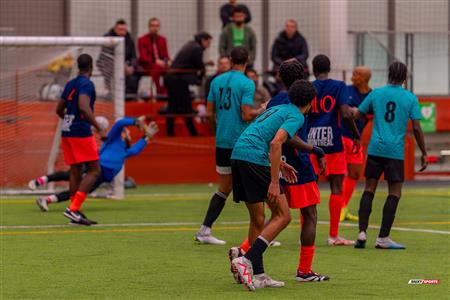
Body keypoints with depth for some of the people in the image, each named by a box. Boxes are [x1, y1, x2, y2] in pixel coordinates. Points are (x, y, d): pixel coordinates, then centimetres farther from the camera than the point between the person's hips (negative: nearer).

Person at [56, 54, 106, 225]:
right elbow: (84, 108, -25)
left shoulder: (70, 84, 14)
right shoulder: (86, 84, -10)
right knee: (94, 171, -5)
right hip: (81, 132, -8)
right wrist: (99, 129, -24)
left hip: (67, 132, 8)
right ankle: (74, 209, -16)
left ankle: (75, 214, 8)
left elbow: (59, 110, 21)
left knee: (75, 171, 10)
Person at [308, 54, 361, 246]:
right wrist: (356, 135, -1)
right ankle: (333, 235, 2)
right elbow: (346, 114, -13)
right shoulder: (339, 86, -1)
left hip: (310, 142, 2)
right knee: (336, 188, 3)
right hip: (332, 141, -2)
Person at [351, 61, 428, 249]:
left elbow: (357, 114, 13)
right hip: (395, 151, -3)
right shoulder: (410, 98, -1)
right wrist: (424, 154, 5)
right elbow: (416, 128, -3)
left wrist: (351, 109, 37)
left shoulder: (376, 93, 5)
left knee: (369, 190, 9)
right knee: (394, 193, 3)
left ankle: (362, 232, 0)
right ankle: (383, 238, -1)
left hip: (375, 149, 3)